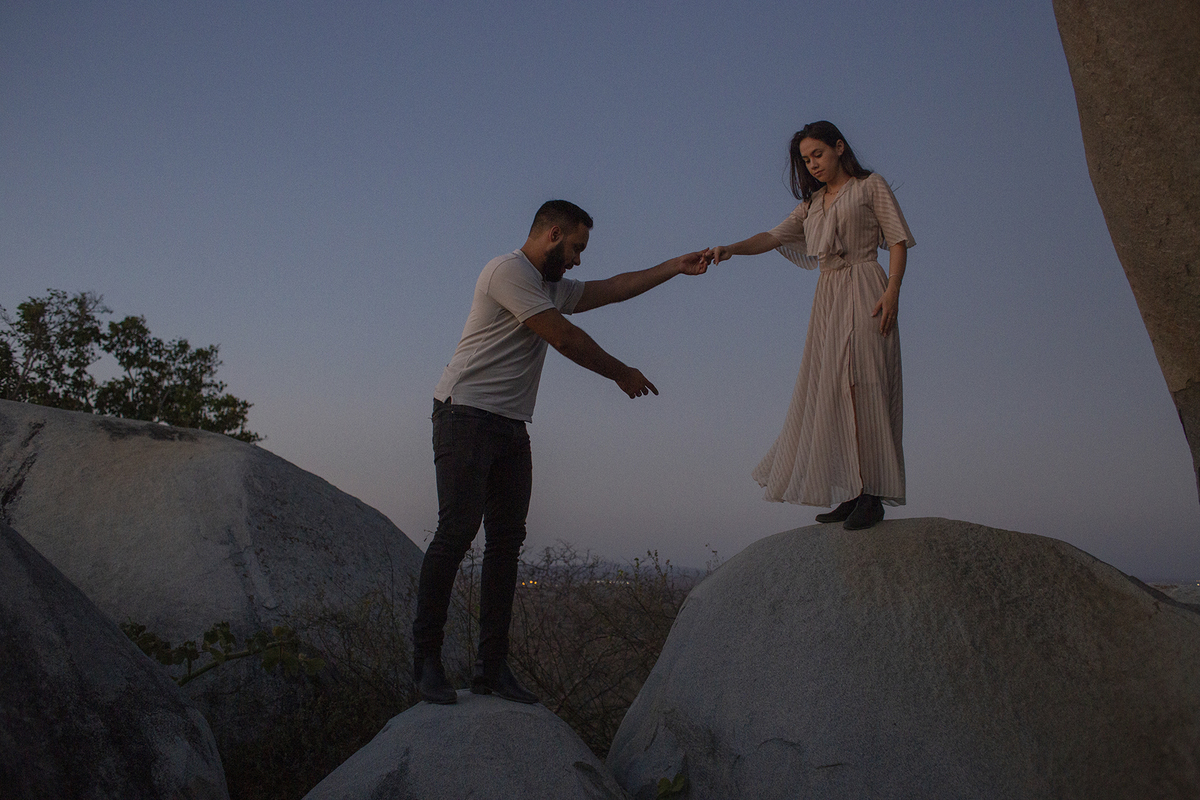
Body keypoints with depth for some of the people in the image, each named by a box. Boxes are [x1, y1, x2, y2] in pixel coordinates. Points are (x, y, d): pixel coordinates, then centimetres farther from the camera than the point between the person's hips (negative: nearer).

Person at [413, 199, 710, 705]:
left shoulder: (552, 287, 23)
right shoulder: (509, 271, -7)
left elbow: (612, 289, 27)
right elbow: (566, 340, -10)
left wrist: (677, 267, 26)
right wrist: (621, 374, 2)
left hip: (511, 427, 9)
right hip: (467, 416, -9)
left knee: (507, 541, 2)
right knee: (457, 531, -14)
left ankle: (492, 668, 5)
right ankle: (426, 659, -5)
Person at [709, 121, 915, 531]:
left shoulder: (871, 186, 9)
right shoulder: (812, 203, 24)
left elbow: (898, 241, 1)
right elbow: (773, 237, 12)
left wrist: (892, 291, -14)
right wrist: (730, 248, -7)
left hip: (864, 291, -6)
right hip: (827, 297, 6)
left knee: (864, 386, -14)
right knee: (832, 393, -1)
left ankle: (873, 495, -14)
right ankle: (852, 495, 1)